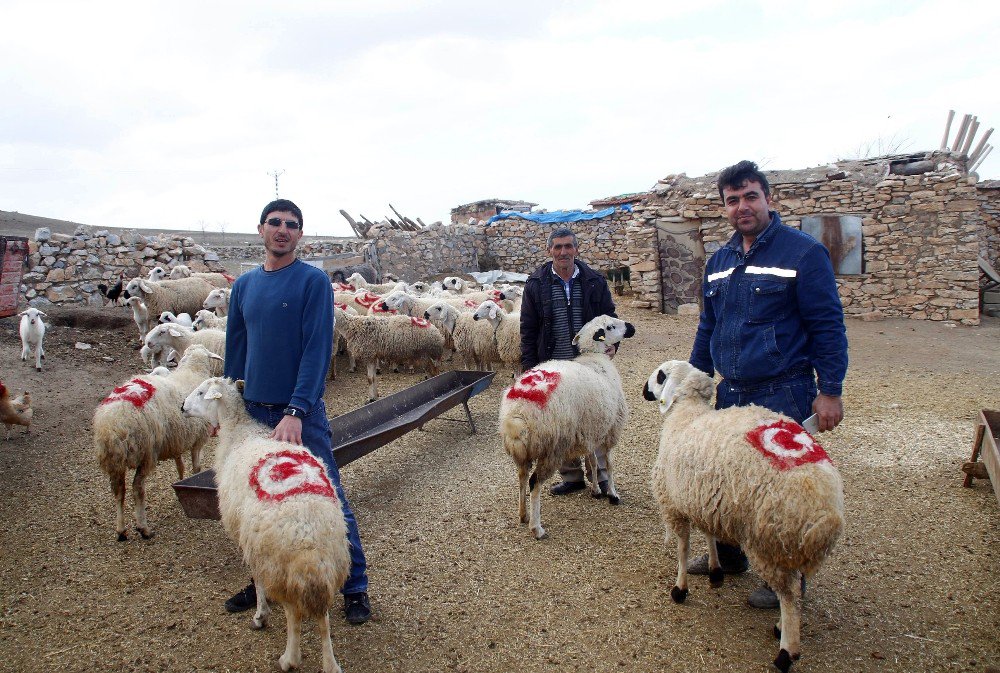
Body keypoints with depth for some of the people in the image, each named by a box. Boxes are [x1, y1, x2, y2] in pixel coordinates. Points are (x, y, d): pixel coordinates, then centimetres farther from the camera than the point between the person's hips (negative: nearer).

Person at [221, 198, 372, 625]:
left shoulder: (313, 281, -8)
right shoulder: (244, 285, 10)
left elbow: (317, 350, -15)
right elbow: (235, 350, 15)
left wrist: (296, 411, -22)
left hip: (302, 413, -5)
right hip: (252, 412, 6)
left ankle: (356, 589, 13)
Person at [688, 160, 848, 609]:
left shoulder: (803, 252, -9)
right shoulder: (719, 261, 10)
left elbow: (828, 326, -10)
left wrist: (830, 391, -13)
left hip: (783, 395, -6)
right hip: (730, 393, 6)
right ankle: (729, 557, 38)